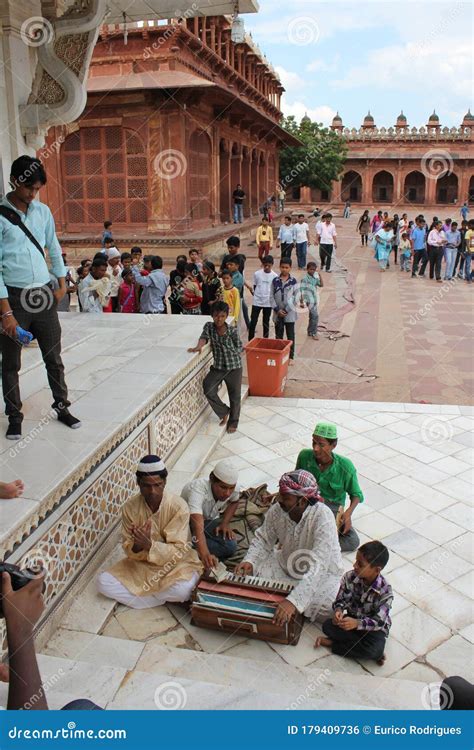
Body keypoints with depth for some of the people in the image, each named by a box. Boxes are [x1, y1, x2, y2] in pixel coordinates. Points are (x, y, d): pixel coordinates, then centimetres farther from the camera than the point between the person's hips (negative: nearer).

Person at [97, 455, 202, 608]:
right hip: (142, 563, 4)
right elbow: (128, 549, -9)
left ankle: (139, 593, -7)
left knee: (182, 589, -35)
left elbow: (178, 551, -23)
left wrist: (149, 545, -38)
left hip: (176, 562, -3)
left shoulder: (178, 506, -22)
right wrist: (137, 546, -33)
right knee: (103, 582, -16)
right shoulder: (130, 507, -13)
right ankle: (164, 595, -11)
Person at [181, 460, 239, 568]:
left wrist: (225, 523, -9)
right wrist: (205, 554, -67)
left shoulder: (233, 489, -21)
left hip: (209, 520, 5)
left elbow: (234, 502, 7)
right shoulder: (198, 490, -40)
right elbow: (198, 526, -53)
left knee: (230, 546, -23)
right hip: (187, 522, -5)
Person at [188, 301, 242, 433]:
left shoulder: (232, 330, -12)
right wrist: (199, 346, -36)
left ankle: (233, 422, 31)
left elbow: (239, 348, -4)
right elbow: (204, 337, -17)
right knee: (208, 390, -14)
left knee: (234, 396, 8)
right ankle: (224, 412, 12)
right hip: (218, 366, 3)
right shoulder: (209, 326, -3)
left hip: (234, 367, -2)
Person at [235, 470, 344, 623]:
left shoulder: (323, 517, -34)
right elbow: (263, 540, -4)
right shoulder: (276, 510, -19)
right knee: (251, 572, -14)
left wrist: (293, 600, -49)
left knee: (328, 606, -28)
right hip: (285, 565, 4)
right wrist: (249, 561, -25)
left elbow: (318, 566, -40)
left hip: (322, 573, -4)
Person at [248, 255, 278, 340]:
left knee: (266, 322, 12)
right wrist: (257, 295, 8)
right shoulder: (257, 274, -4)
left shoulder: (275, 276, -6)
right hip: (257, 302, 0)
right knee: (253, 321, 0)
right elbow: (255, 286, 7)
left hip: (268, 303, 0)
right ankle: (250, 341, 10)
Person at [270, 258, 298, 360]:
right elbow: (271, 297, 1)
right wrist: (277, 310, -9)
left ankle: (291, 356, 13)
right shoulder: (275, 281, 0)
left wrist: (287, 310, -11)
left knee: (290, 336, 4)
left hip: (290, 313, -2)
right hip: (277, 313, 2)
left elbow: (296, 298, -6)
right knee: (278, 336, 11)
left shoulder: (293, 281, -5)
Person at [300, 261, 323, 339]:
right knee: (315, 316, -13)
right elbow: (301, 290, -13)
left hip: (315, 300, 8)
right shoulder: (305, 278, -12)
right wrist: (301, 302, -16)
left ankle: (310, 332, 28)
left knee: (312, 316, 16)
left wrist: (319, 275, -2)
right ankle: (314, 333, -6)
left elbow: (321, 284, 5)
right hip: (309, 300, -8)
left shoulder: (315, 278, 9)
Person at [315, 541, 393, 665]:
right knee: (327, 625, -24)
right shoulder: (350, 577, -17)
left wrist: (357, 623, -41)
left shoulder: (385, 591, -25)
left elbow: (379, 621, -25)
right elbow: (340, 600, -6)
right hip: (352, 618, 3)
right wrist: (339, 611, -30)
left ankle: (332, 643, -14)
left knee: (374, 649, -34)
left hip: (374, 627, -3)